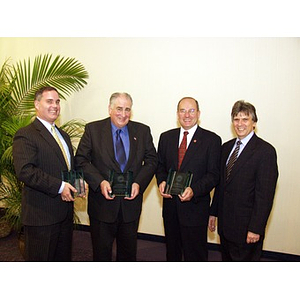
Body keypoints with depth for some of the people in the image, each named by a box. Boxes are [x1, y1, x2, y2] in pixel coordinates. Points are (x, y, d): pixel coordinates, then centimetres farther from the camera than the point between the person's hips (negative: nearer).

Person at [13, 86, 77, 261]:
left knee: (64, 258, 20)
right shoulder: (25, 135, -11)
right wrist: (59, 186, -25)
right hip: (41, 215, -7)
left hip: (66, 212, 8)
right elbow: (25, 171, -23)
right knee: (40, 260, 8)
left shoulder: (64, 135, 16)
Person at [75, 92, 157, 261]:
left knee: (129, 251, 20)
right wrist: (99, 182, -20)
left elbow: (151, 160, 2)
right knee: (101, 251, 15)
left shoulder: (142, 131, 2)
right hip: (102, 202, -2)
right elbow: (81, 159, -6)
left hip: (131, 201, 2)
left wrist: (139, 183, -13)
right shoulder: (93, 129, -3)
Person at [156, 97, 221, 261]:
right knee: (172, 250, 22)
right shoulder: (166, 137, 6)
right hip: (170, 205, 4)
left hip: (195, 206, -4)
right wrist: (161, 181, -8)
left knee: (195, 254, 8)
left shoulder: (212, 139, -6)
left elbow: (213, 174, -8)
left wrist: (194, 190, -23)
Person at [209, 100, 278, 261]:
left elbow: (265, 195, -16)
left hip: (246, 225, -6)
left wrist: (255, 228, -17)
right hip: (225, 222, 6)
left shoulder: (265, 151, -13)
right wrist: (214, 212, 11)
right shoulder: (226, 147, 8)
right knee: (227, 258, 19)